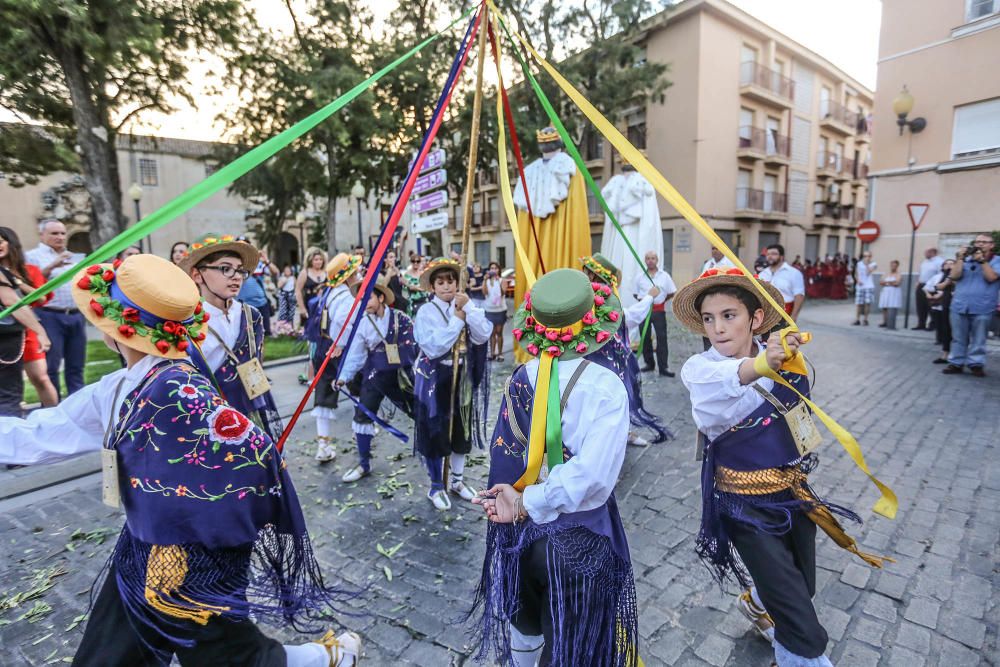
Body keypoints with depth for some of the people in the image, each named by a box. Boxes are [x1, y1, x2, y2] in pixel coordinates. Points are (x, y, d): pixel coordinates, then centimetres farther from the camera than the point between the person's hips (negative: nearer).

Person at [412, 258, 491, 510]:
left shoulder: (466, 306, 1)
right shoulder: (426, 312, -12)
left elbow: (483, 335, -12)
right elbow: (434, 347, -24)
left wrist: (468, 309, -21)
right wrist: (457, 320, -19)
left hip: (462, 379, 5)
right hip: (435, 380, -4)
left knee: (462, 429, 16)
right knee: (436, 432, 5)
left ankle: (457, 480, 35)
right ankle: (436, 487, 25)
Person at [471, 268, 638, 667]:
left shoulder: (519, 379, -7)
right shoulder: (605, 387, -20)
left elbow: (503, 459, -8)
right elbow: (592, 478, -29)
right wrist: (527, 503, -20)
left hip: (520, 530, 5)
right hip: (579, 537, -4)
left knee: (526, 622, 32)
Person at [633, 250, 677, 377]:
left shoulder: (665, 275, 2)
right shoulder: (639, 277, 4)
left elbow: (672, 293, 7)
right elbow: (634, 293, 9)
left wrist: (661, 299, 1)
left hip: (659, 311, -1)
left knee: (662, 338, -4)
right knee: (645, 338, 8)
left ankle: (663, 367, -1)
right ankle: (649, 364, 23)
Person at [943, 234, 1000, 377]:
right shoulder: (966, 259, 11)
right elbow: (954, 276, -2)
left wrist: (982, 260, -12)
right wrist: (960, 258, -7)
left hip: (982, 308, -2)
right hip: (960, 306, 2)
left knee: (978, 339, 4)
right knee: (958, 338, 7)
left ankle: (976, 364, 12)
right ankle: (956, 363, 13)